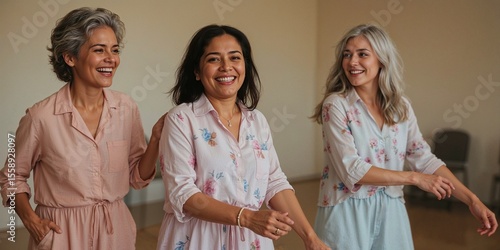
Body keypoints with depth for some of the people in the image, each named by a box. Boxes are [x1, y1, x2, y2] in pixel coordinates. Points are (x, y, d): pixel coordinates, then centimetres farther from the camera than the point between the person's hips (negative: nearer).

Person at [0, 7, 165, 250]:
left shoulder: (127, 108, -6)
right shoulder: (41, 116, -15)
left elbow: (137, 178, 2)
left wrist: (155, 140, -13)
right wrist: (30, 219, -12)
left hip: (116, 228, 4)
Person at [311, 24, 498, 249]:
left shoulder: (401, 106, 3)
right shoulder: (336, 105, -12)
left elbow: (424, 158, 4)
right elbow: (351, 169, -19)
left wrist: (472, 200, -3)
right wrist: (414, 178, -16)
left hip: (390, 211, 4)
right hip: (347, 213, -4)